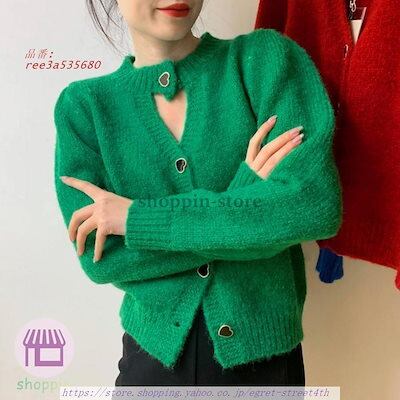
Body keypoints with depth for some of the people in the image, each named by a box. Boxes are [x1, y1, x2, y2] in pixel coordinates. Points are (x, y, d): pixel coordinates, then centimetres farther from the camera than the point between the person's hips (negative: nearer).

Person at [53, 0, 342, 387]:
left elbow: (316, 206, -21)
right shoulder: (83, 104, -5)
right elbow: (99, 258, -12)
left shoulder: (266, 57, -8)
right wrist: (244, 193, -19)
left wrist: (140, 219, -19)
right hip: (155, 351, 1)